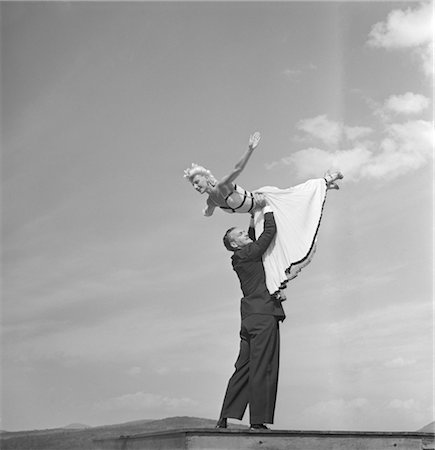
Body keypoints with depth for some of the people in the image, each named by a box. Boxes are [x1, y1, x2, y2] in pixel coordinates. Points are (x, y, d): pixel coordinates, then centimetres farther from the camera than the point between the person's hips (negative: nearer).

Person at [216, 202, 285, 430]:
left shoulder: (243, 257, 18)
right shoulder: (247, 254, -6)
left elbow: (254, 238, 36)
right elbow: (270, 231, -7)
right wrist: (267, 209, 7)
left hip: (250, 318, 9)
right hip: (263, 316, -9)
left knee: (243, 369, 8)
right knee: (262, 369, -8)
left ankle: (225, 418, 7)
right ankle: (258, 421, -8)